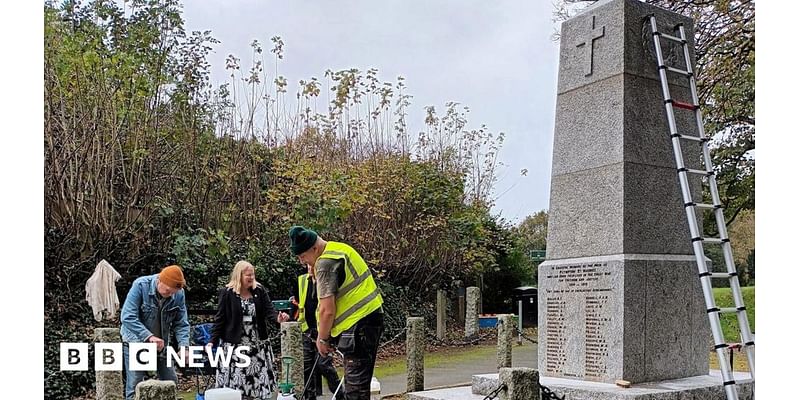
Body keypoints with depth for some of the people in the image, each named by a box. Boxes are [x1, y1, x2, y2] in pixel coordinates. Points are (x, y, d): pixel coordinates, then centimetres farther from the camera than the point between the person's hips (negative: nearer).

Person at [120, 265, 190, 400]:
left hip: (161, 344, 4)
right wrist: (149, 336, -34)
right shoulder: (140, 285, -21)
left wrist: (183, 346, -21)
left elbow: (181, 323, -5)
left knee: (171, 382, 6)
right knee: (134, 385, -5)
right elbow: (128, 317, -26)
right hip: (136, 341, -4)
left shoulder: (179, 294, -11)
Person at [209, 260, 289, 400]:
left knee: (260, 380, 5)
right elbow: (219, 319, -2)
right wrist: (213, 341, -8)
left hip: (258, 345, 3)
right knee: (236, 382, 0)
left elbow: (269, 311, -4)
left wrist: (278, 318, -26)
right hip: (235, 346, -3)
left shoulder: (260, 291, 3)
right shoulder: (227, 293, -4)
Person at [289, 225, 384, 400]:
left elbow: (327, 310, -18)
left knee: (355, 385, -7)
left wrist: (322, 339, -3)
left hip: (358, 324, -10)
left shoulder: (326, 263, -16)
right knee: (360, 380, 18)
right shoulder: (340, 249, 14)